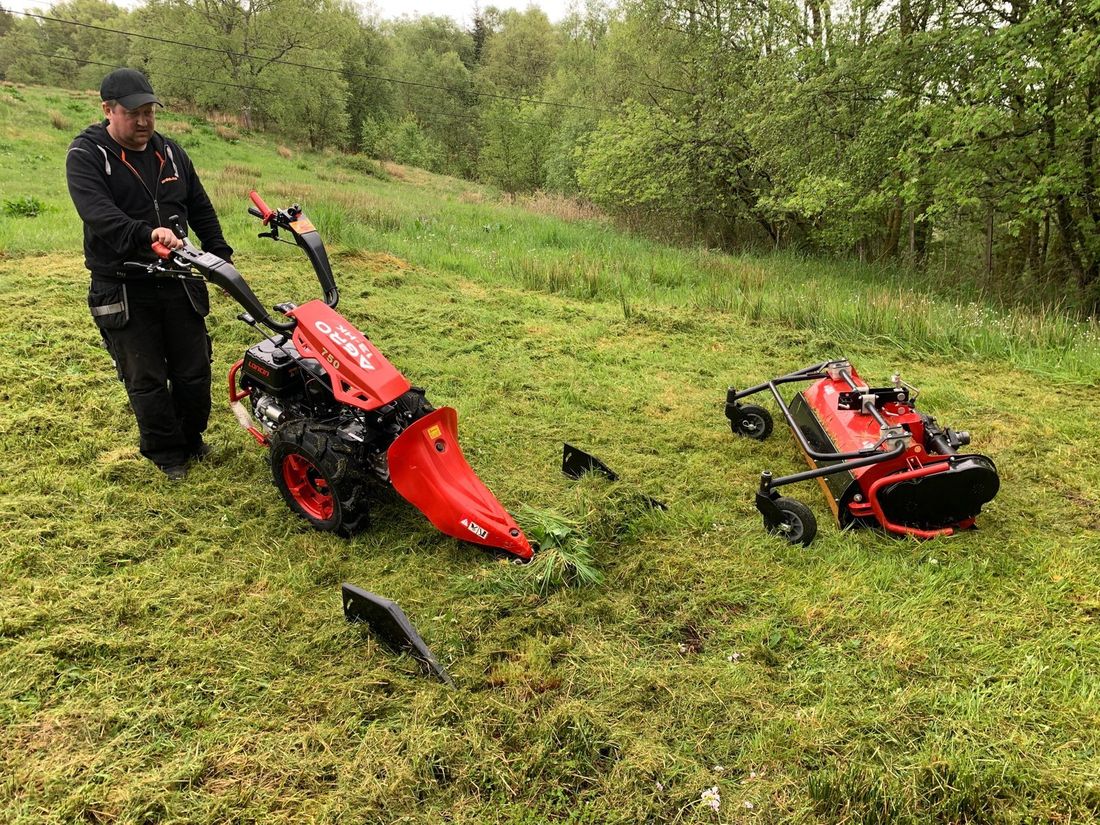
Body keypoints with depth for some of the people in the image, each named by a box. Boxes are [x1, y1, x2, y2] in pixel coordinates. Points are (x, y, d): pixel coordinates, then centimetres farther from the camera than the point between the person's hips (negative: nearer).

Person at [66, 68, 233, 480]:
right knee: (146, 380, 4)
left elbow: (201, 209, 16)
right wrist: (147, 234, -42)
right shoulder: (86, 156, -8)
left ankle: (191, 439, 32)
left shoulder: (170, 151, 8)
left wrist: (221, 256, 10)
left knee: (194, 371, 11)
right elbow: (98, 214, -26)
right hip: (123, 288, -4)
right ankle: (167, 454, 20)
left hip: (179, 281, 4)